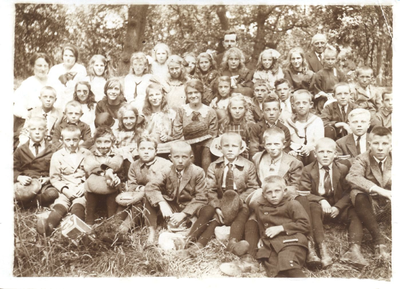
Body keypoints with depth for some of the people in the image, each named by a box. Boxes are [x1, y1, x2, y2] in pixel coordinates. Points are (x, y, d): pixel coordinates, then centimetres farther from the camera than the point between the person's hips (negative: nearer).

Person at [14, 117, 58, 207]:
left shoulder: (52, 150, 13)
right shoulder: (20, 150, 17)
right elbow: (14, 169, 14)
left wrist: (49, 178, -10)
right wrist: (19, 177, -8)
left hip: (45, 183, 0)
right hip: (25, 182, 0)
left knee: (52, 194, -35)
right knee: (21, 196, -36)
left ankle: (32, 200, -8)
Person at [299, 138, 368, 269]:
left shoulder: (343, 169, 4)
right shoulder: (308, 170, 0)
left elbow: (348, 192, 0)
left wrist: (338, 207, -18)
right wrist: (321, 201, -25)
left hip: (337, 208, 2)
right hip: (318, 206, -2)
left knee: (355, 212, -24)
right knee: (313, 207, -35)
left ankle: (354, 249, -33)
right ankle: (322, 249, -42)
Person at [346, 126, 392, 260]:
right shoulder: (363, 159, -8)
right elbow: (351, 177, -29)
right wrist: (378, 189, -41)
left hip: (390, 206, 2)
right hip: (370, 206, -2)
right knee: (357, 194, -34)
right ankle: (378, 241, -29)